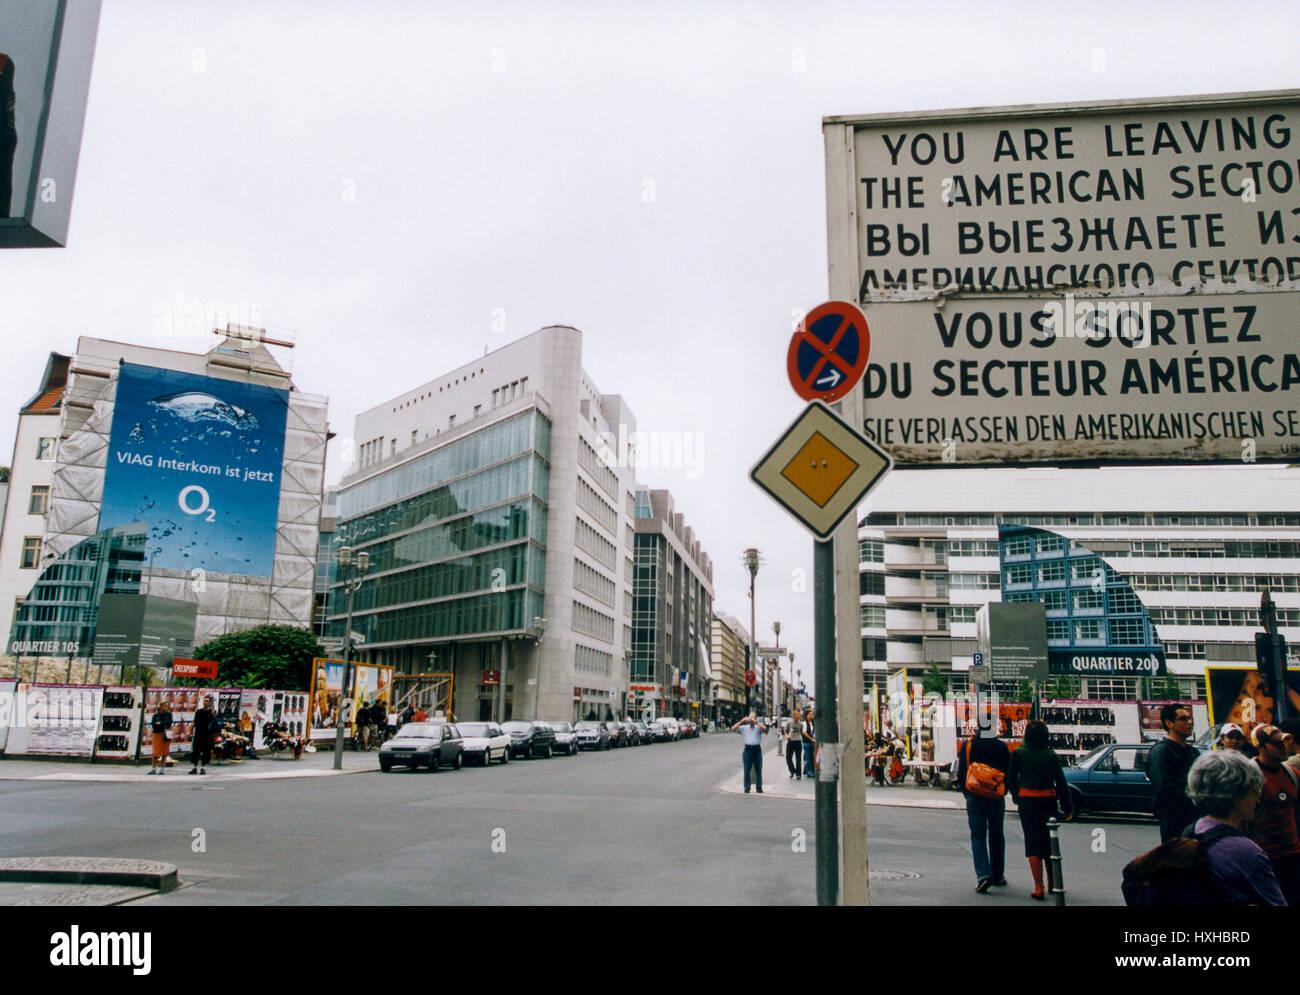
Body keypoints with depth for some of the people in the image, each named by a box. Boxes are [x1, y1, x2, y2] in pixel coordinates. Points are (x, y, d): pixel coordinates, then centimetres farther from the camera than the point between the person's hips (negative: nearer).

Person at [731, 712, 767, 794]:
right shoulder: (744, 728, 8)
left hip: (757, 749, 0)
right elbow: (733, 729, -1)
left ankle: (759, 787, 16)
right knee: (747, 770, 0)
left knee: (758, 770, 6)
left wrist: (756, 722, -17)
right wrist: (741, 722, -7)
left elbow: (764, 729, -15)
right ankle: (747, 788, 8)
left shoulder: (758, 727, 5)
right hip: (748, 749, 0)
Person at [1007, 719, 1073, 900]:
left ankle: (1039, 888, -2)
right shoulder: (1051, 755, -1)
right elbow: (1061, 782, -1)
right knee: (1050, 842, 17)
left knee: (1033, 843, 3)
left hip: (1027, 801, -2)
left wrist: (1017, 798, 14)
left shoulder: (1019, 754, -3)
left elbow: (1011, 781, -1)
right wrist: (1067, 808, 4)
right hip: (1049, 801, 2)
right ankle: (1053, 883, 29)